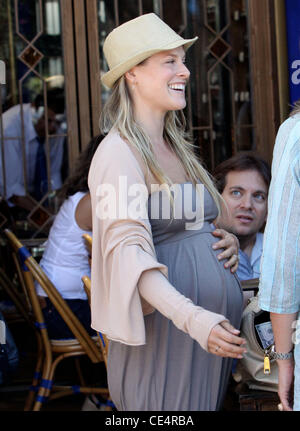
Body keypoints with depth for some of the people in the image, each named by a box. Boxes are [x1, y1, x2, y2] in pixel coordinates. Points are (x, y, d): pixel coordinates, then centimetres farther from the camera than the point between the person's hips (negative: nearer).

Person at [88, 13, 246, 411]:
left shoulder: (176, 147, 16)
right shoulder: (118, 153, -12)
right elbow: (128, 249, -24)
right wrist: (191, 317, -36)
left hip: (215, 320, 8)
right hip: (165, 324, -8)